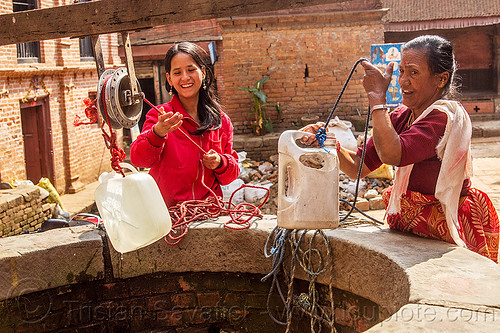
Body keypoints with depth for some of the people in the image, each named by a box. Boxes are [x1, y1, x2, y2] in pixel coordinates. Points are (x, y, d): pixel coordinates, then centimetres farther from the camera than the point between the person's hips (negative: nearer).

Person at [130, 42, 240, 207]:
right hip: (167, 211, -3)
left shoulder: (221, 120, 9)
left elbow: (232, 173, 16)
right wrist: (157, 133, -31)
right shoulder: (159, 116, 1)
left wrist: (220, 163, -5)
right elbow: (138, 159, -13)